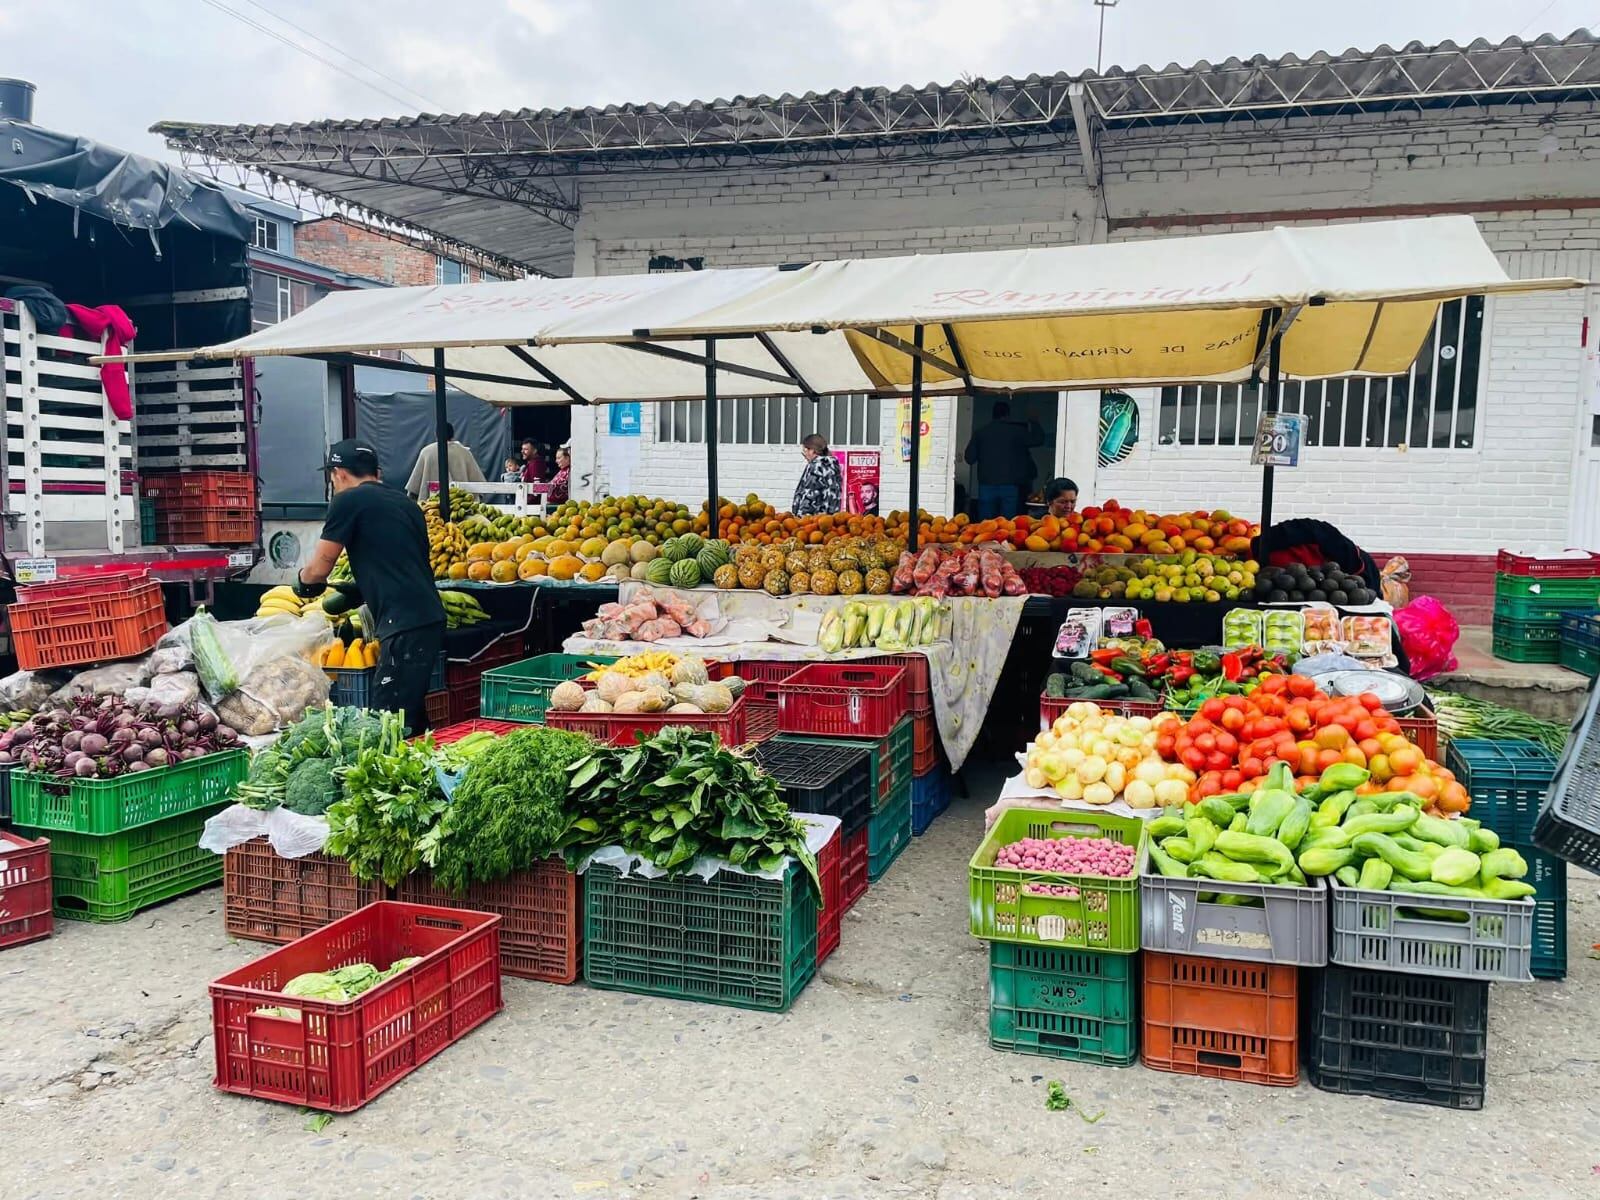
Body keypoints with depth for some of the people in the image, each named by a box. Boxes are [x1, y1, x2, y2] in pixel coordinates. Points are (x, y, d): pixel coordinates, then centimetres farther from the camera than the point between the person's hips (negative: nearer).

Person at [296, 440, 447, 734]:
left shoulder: (348, 501, -2)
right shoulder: (405, 501, 20)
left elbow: (318, 568, 1)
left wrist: (303, 580, 24)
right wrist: (351, 595, 36)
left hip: (404, 624, -8)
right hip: (429, 618, 8)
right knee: (411, 713, 16)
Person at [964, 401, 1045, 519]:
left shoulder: (981, 432, 4)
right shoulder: (1017, 430, -1)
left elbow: (970, 458, 4)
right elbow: (1038, 439, 8)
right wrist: (1033, 423, 23)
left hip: (987, 486, 2)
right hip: (1010, 486, -2)